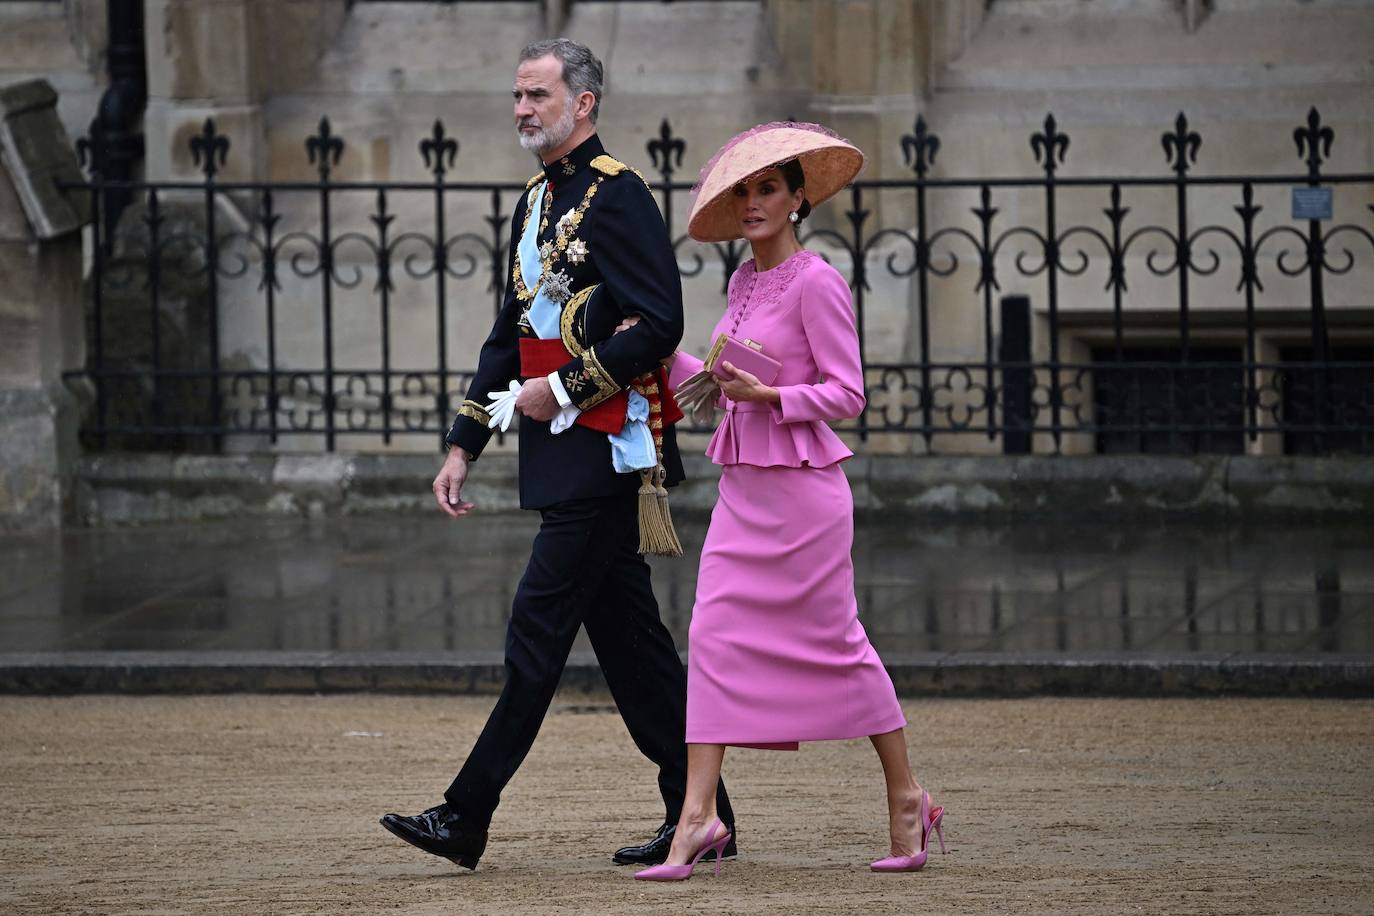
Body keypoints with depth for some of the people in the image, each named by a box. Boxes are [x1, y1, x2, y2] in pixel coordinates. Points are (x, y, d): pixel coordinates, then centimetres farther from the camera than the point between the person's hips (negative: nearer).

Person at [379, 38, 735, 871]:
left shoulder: (618, 196, -11)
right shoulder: (538, 203, 18)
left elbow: (658, 324, -19)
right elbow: (511, 336, 22)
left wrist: (565, 390, -15)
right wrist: (465, 445, 17)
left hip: (607, 452, -10)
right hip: (566, 458, 10)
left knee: (538, 634, -8)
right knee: (630, 640, 9)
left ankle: (467, 818, -8)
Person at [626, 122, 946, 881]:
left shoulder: (815, 284, -11)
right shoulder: (744, 282, 13)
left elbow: (847, 392, -14)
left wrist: (768, 397, -25)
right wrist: (663, 356, 8)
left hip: (801, 487, -7)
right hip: (742, 487, 7)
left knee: (836, 644, 1)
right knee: (713, 636, -3)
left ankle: (907, 799, 15)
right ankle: (698, 814, -7)